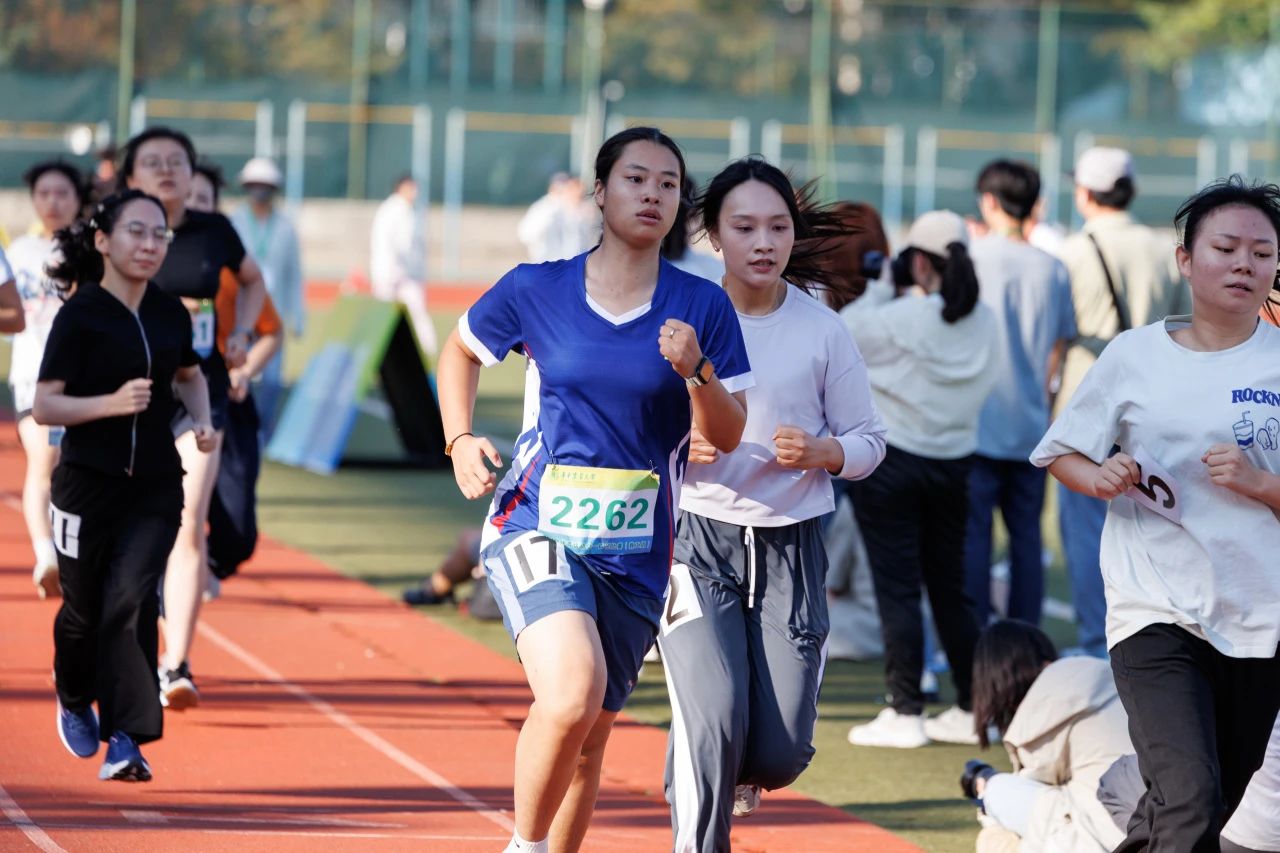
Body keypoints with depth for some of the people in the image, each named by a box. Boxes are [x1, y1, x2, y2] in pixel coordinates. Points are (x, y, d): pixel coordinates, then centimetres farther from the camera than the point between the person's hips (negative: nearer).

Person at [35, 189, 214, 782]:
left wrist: (202, 421, 5)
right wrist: (112, 403, -25)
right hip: (88, 486, -2)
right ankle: (74, 702, 40)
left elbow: (189, 374, 24)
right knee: (84, 609, 11)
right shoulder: (79, 315, -10)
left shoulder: (170, 313, 4)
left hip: (155, 487, 2)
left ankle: (126, 740, -13)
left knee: (131, 599, -14)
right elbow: (43, 406, -12)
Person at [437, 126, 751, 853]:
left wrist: (695, 371, -18)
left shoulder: (701, 307, 0)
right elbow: (461, 350, 19)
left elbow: (728, 437, 1)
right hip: (538, 528, -2)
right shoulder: (536, 290, 0)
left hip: (638, 553, 3)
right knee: (571, 696, -26)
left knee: (590, 738, 11)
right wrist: (461, 439, 4)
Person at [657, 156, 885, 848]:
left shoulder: (822, 330, 1)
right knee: (713, 721, -18)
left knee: (781, 752, 0)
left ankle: (728, 774, 36)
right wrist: (672, 445, -16)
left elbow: (869, 440, 7)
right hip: (697, 538, -1)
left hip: (792, 549, 2)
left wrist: (821, 451, -14)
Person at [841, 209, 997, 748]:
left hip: (892, 465, -6)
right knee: (951, 588, 14)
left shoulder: (900, 319, -18)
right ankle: (971, 709, 15)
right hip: (954, 464, 6)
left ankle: (905, 714, -3)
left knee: (897, 589, -2)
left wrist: (880, 289, 6)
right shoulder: (983, 322, -1)